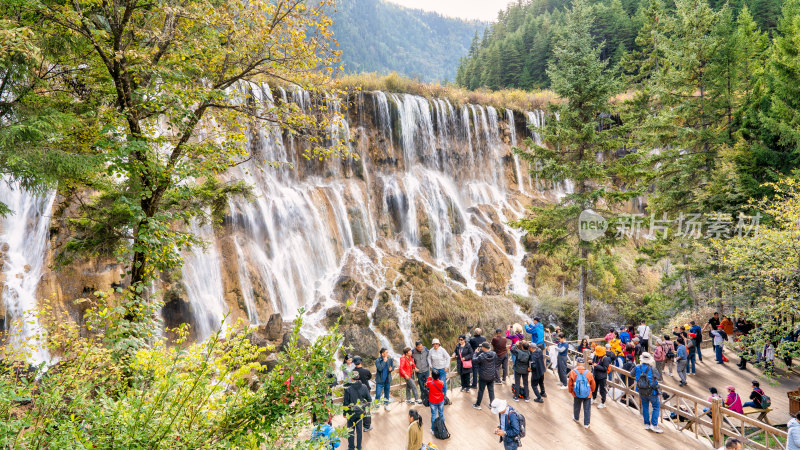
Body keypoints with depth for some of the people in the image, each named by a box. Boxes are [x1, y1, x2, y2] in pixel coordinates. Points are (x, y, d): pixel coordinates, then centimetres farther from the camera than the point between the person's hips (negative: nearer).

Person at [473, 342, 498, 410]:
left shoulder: (482, 356, -25)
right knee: (491, 390, 15)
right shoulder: (494, 354, -7)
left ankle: (478, 405, 20)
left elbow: (474, 361, -14)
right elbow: (496, 364, 7)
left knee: (481, 390, 8)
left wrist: (476, 353, -6)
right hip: (492, 376, 4)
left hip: (483, 377, -4)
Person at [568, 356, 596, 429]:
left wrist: (571, 391, 14)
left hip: (577, 394, 1)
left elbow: (570, 384, -5)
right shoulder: (588, 373, -14)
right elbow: (593, 384, -1)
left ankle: (576, 418, 48)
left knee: (577, 407, 25)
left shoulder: (573, 372, -16)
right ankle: (586, 424, 17)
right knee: (587, 409, 12)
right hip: (587, 395, -1)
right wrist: (592, 390, 20)